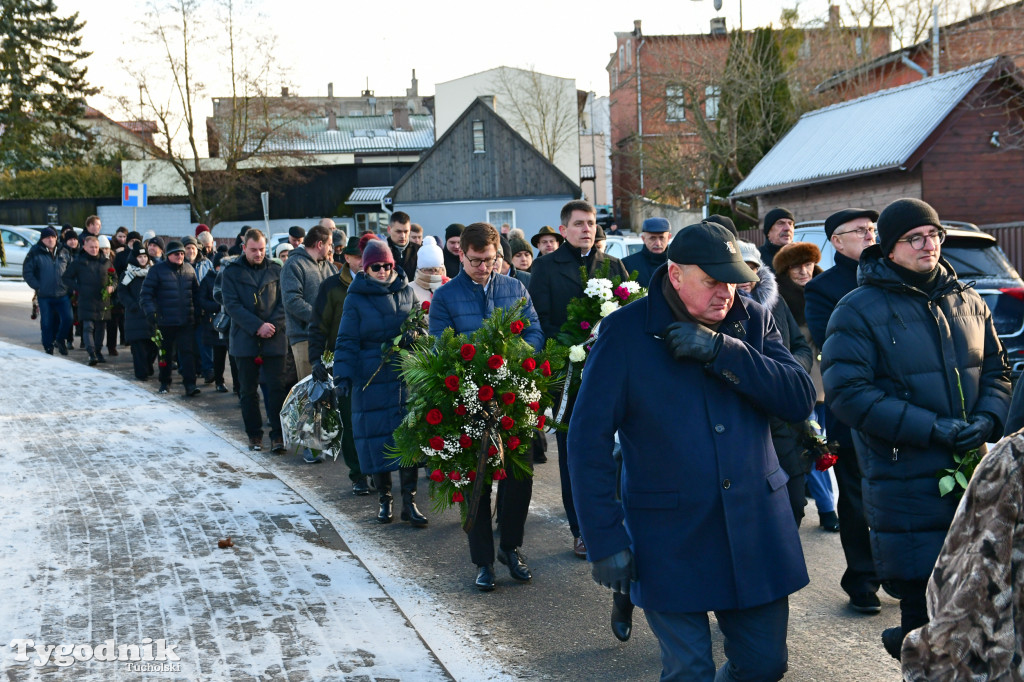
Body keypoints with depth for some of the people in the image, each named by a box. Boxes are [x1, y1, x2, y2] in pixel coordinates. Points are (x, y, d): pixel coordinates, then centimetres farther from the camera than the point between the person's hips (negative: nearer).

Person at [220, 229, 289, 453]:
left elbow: (284, 301, 4)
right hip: (245, 340, 0)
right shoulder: (231, 272, 2)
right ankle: (254, 434, 17)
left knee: (276, 388, -5)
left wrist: (274, 325, -12)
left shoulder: (276, 271, 7)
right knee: (248, 390, 7)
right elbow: (232, 305, -6)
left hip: (274, 340, 0)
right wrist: (257, 326, -14)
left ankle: (278, 434, -1)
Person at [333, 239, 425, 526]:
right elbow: (346, 342, 0)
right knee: (378, 438, 3)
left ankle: (409, 501, 6)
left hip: (407, 377, 2)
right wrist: (343, 377, -9)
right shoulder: (356, 298, 1)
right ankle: (384, 499, 17)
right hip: (371, 381, -1)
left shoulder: (407, 291, 8)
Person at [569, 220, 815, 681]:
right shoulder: (624, 332, -8)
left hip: (757, 529, 4)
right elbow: (588, 440, -8)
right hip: (671, 539, -3)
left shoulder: (752, 321, 3)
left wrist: (721, 350, -20)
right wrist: (604, 538, -11)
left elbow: (800, 400, -9)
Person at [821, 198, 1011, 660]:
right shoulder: (858, 310, -6)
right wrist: (931, 429, -18)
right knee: (922, 601, 0)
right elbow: (847, 392, -13)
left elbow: (996, 370, 17)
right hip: (905, 479, -5)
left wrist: (987, 420, -5)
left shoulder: (967, 302, 12)